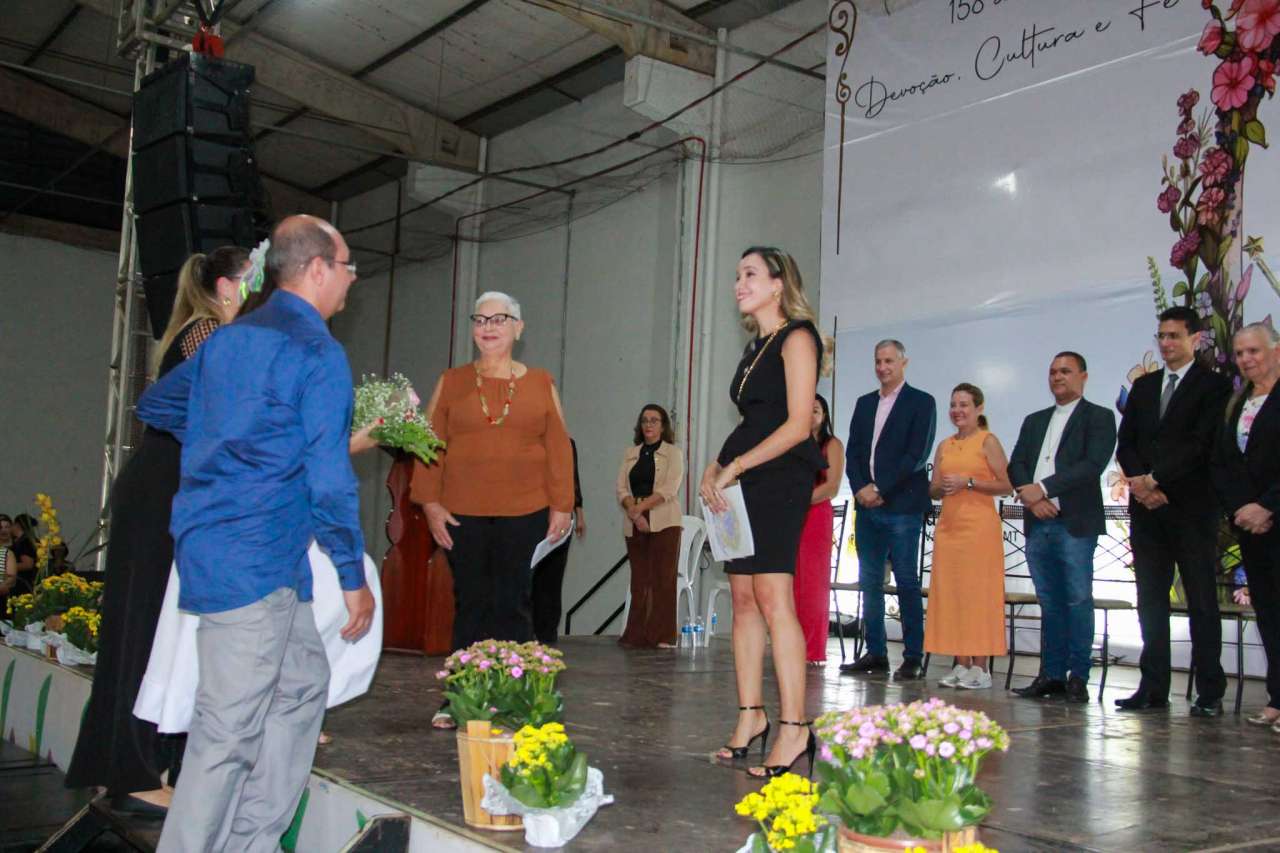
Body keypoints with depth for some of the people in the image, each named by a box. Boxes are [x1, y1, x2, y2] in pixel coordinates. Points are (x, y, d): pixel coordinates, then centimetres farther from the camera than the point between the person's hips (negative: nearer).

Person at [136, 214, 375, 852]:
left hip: (210, 541, 9)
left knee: (303, 684, 18)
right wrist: (354, 577, -7)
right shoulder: (318, 353, -11)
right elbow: (329, 478, -14)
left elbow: (155, 406, 27)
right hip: (254, 561, -9)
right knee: (229, 730, -4)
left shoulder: (227, 339, 14)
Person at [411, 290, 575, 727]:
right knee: (470, 605, 4)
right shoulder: (451, 382, 11)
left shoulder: (540, 383, 10)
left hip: (524, 514, -1)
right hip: (462, 514, 1)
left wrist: (561, 505, 0)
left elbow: (559, 447, 6)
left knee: (513, 605, -1)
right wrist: (430, 502, -2)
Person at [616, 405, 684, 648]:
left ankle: (662, 636, -3)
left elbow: (669, 489, -8)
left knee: (662, 579, -6)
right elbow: (622, 488, 6)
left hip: (664, 523, -3)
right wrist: (634, 513, -11)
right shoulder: (630, 453, 17)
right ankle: (636, 635, 5)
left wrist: (641, 507, -16)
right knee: (639, 580, 2)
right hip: (634, 524, 3)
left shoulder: (672, 453, 5)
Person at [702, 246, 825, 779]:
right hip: (743, 483, 9)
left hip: (780, 480, -9)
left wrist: (733, 468, -14)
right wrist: (714, 470, 7)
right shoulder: (756, 346, 21)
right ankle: (750, 717, 10)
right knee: (743, 600, 5)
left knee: (772, 599, -14)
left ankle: (794, 728, -12)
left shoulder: (796, 338, -4)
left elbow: (797, 425, -13)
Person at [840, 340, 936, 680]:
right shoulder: (864, 403, 17)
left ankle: (913, 657, 1)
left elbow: (916, 455, -9)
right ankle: (875, 653, 13)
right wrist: (861, 488, -4)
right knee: (870, 582, 7)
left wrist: (880, 490, -13)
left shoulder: (921, 402, 0)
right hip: (867, 504, 6)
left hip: (902, 506, -6)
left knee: (907, 582, -3)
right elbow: (853, 452, 13)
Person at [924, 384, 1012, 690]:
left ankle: (981, 667, 0)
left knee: (978, 594, -5)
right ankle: (961, 664, 10)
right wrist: (942, 487, -4)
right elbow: (933, 489, 18)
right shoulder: (945, 446, 15)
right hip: (949, 524, 6)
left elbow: (1006, 485, -8)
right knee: (950, 594, 4)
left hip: (979, 524, -6)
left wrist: (969, 482, -15)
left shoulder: (988, 441, -1)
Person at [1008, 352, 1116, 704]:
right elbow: (1015, 465, 12)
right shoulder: (1034, 421, 20)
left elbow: (1092, 465, -11)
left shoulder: (1099, 418, 3)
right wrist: (1030, 496, -7)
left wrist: (1043, 488, -15)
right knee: (1050, 603, 8)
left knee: (1078, 600, -5)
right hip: (1038, 523, 5)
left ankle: (1077, 677, 1)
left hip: (1076, 524, -5)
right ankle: (1052, 674, 11)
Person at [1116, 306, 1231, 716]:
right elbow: (1125, 443, 11)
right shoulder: (1143, 386, 17)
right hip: (1147, 508, 5)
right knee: (1151, 601, 5)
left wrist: (1155, 478, -14)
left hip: (1192, 508, -5)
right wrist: (1138, 482, -6)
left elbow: (1201, 444, -11)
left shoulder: (1214, 385, 0)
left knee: (1202, 602, 0)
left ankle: (1210, 693, 3)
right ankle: (1153, 688, 9)